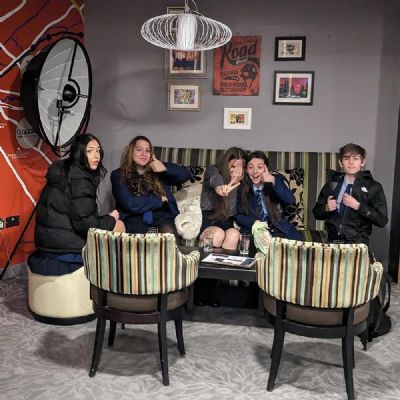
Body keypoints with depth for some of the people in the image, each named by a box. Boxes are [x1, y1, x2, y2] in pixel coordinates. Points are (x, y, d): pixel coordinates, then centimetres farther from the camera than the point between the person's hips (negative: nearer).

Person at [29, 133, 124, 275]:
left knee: (114, 223, 16)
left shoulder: (66, 171, 10)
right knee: (118, 225, -1)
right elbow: (85, 223, -21)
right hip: (63, 243, -9)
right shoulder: (79, 180, -17)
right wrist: (110, 219, -5)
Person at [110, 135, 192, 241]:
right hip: (134, 217, -2)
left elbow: (186, 175, 7)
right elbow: (129, 204, -10)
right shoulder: (118, 175, 4)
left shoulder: (158, 169, 13)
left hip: (161, 214, 3)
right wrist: (160, 200, -3)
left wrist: (166, 168, -9)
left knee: (170, 234, -29)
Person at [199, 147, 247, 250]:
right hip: (208, 219, -2)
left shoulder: (241, 182, 9)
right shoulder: (213, 171, -1)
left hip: (227, 222, 2)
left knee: (234, 234, -30)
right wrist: (221, 188, -54)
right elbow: (215, 180, -29)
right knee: (218, 233, -33)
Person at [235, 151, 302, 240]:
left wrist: (274, 181, -29)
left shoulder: (276, 180, -1)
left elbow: (291, 201, -17)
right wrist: (254, 222, -18)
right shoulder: (242, 187, -1)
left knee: (296, 237, -24)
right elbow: (238, 215, 1)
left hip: (278, 230, 1)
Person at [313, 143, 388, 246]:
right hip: (333, 240, 3)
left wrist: (358, 206, -12)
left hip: (357, 242, -2)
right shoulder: (331, 184, 10)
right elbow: (316, 213, 15)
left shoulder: (373, 187, 1)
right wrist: (326, 208, -5)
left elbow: (382, 220, -4)